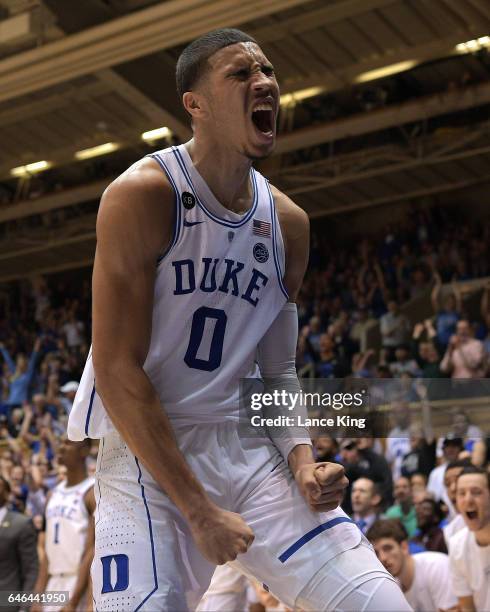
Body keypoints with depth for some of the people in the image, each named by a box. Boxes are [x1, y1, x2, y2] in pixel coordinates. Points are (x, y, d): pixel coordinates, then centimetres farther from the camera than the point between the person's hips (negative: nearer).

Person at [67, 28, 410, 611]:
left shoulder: (288, 223, 7)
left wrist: (302, 458, -5)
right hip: (146, 449, -5)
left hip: (246, 446, 5)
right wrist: (199, 511, -18)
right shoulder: (143, 194, -12)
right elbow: (116, 371, -16)